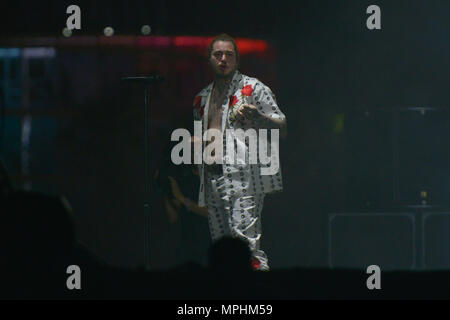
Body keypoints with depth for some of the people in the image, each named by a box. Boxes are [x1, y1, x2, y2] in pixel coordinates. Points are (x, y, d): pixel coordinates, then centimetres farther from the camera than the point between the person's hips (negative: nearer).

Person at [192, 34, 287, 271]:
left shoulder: (253, 88, 4)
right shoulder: (202, 98, 21)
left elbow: (281, 129, -1)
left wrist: (257, 116, -18)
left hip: (242, 176, -6)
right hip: (211, 178, 6)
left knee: (245, 241, -19)